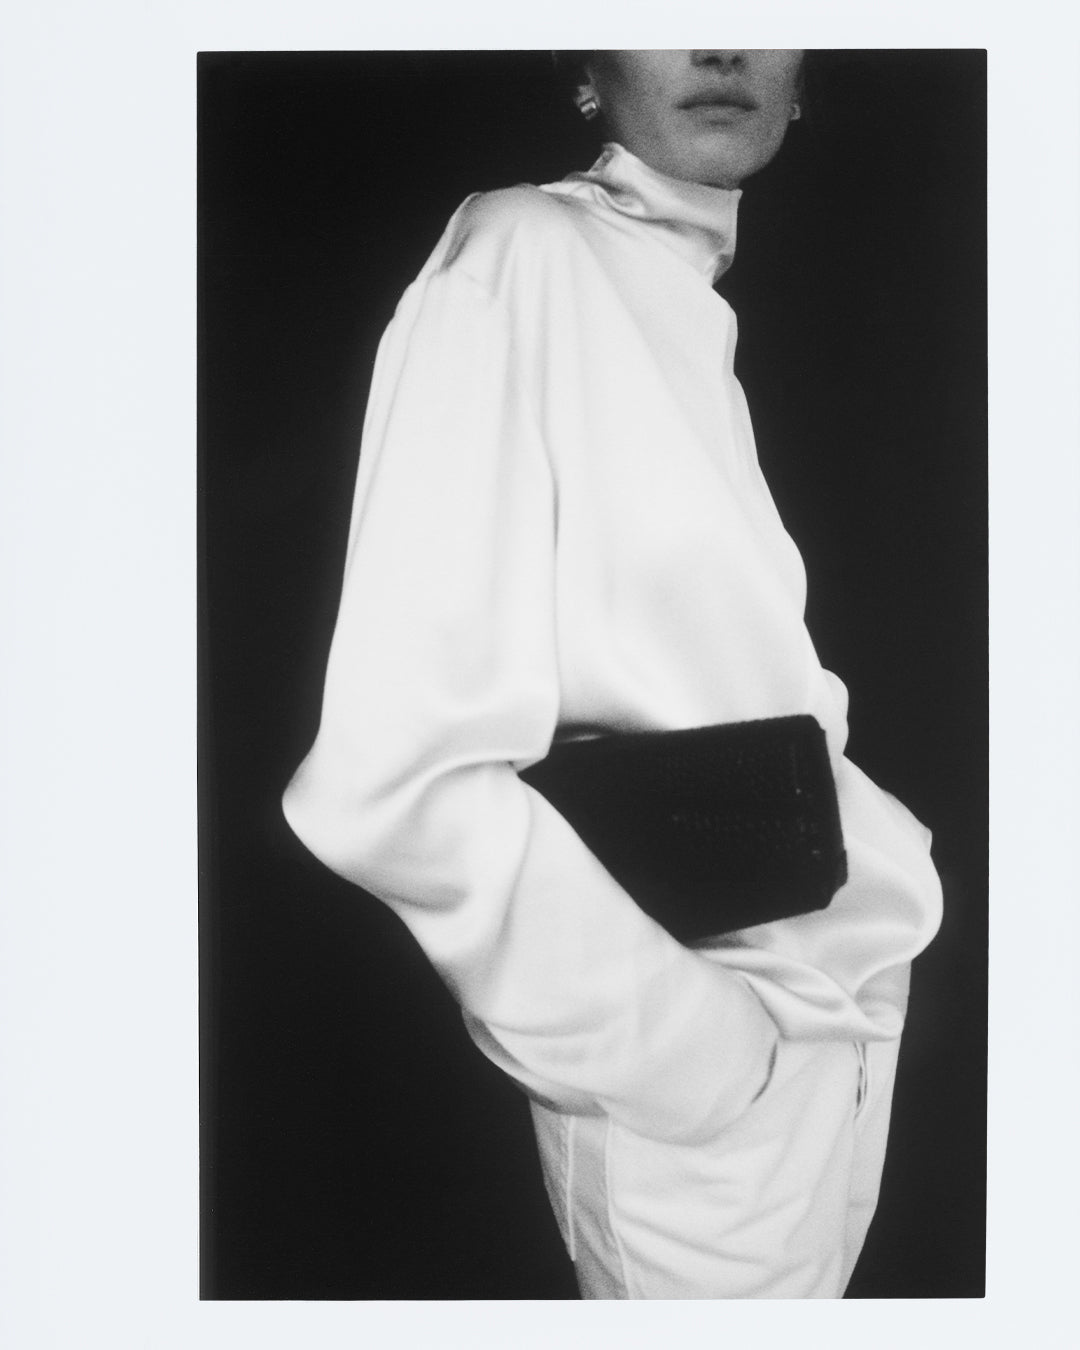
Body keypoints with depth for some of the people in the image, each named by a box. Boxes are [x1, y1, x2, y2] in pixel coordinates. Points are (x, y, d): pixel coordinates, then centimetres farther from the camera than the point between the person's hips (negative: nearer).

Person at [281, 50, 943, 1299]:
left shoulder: (697, 305, 8)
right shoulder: (521, 259, -17)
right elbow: (404, 782, -27)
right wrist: (700, 1045, -19)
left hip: (838, 996, 8)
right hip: (690, 1092, -8)